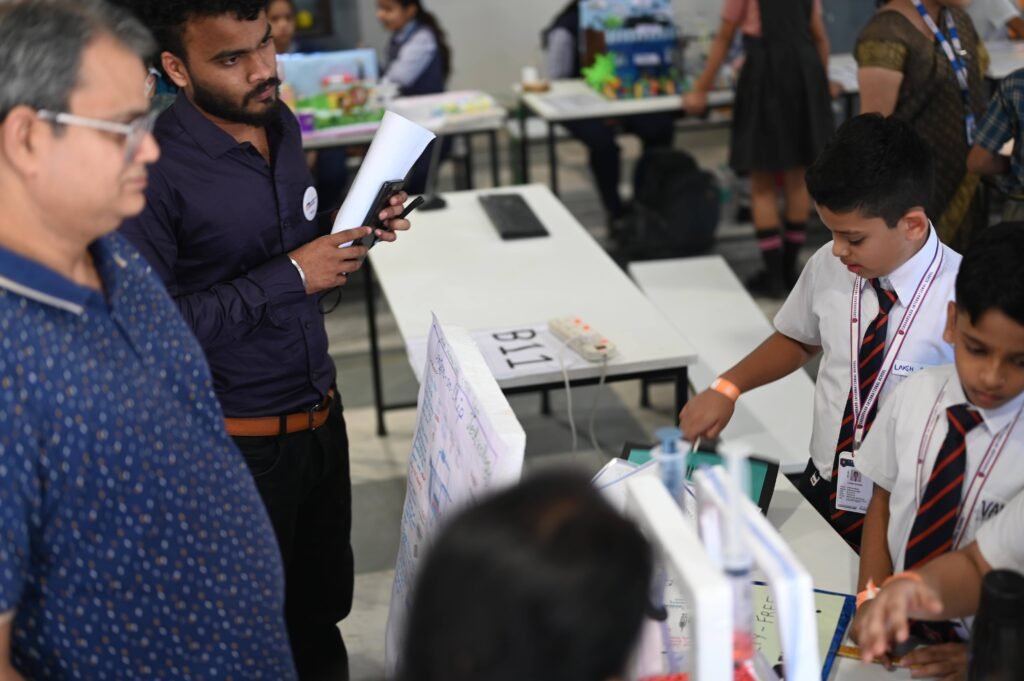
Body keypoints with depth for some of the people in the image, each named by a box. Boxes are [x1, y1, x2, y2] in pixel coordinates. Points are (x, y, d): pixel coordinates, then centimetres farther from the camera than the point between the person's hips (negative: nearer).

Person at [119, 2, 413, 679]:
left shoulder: (280, 122, 1)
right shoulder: (155, 168, -22)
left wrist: (359, 226, -4)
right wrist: (290, 276, -24)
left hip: (320, 413, 6)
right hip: (240, 442, -6)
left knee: (324, 604, 20)